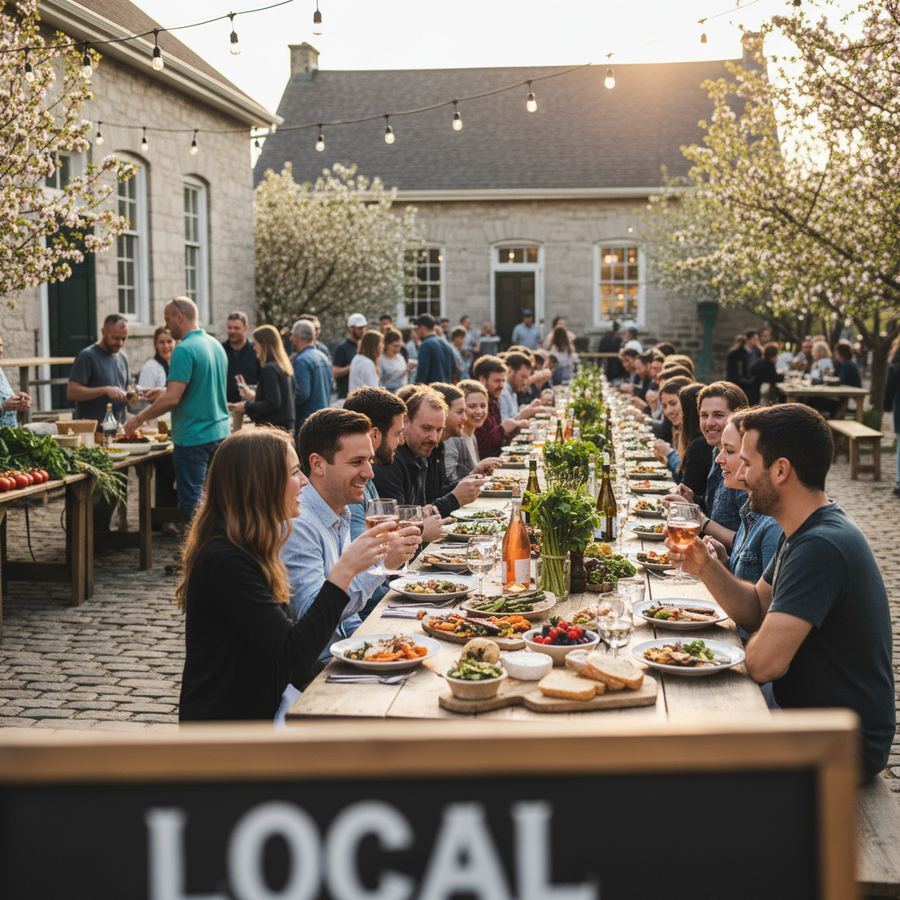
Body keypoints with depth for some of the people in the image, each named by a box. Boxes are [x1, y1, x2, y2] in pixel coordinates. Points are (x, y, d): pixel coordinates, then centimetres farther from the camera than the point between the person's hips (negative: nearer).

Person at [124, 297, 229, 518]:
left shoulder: (184, 350, -16)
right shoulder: (216, 345, 11)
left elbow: (172, 399, -21)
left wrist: (139, 419, -9)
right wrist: (164, 392, 23)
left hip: (194, 437, -8)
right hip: (220, 432, 8)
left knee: (192, 504, -1)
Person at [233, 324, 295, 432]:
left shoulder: (269, 369, -15)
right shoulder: (284, 367, 12)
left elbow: (272, 404, -20)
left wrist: (247, 406, -9)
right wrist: (254, 396, 26)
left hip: (272, 429, -9)